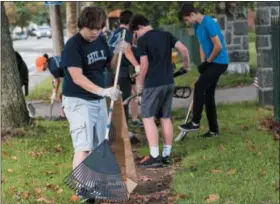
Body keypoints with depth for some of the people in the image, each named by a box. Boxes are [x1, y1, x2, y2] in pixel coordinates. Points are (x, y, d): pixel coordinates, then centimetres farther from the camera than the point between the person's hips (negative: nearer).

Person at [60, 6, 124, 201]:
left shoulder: (101, 40, 3)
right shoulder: (73, 45, -19)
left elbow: (111, 66, 12)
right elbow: (77, 77, -26)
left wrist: (118, 53, -10)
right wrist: (104, 91, -36)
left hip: (98, 100, 8)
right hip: (78, 101, -7)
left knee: (98, 145, 13)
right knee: (84, 145, -14)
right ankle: (80, 186, -11)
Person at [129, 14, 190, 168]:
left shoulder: (142, 40, -7)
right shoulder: (166, 35, 10)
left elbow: (144, 65, -11)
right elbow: (184, 49, 4)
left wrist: (140, 84, 1)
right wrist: (186, 65, 22)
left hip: (153, 84, -7)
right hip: (169, 82, 7)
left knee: (148, 118, -3)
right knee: (166, 118, 11)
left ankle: (155, 157, -10)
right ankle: (166, 155, 13)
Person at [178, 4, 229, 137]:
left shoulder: (209, 23, -20)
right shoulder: (197, 26, 9)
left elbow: (218, 46, -21)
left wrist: (208, 62, -11)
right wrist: (203, 63, 6)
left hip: (219, 63, -10)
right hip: (210, 63, 10)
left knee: (199, 86, -19)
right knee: (208, 95, 9)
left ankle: (195, 123, -14)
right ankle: (213, 130, 16)